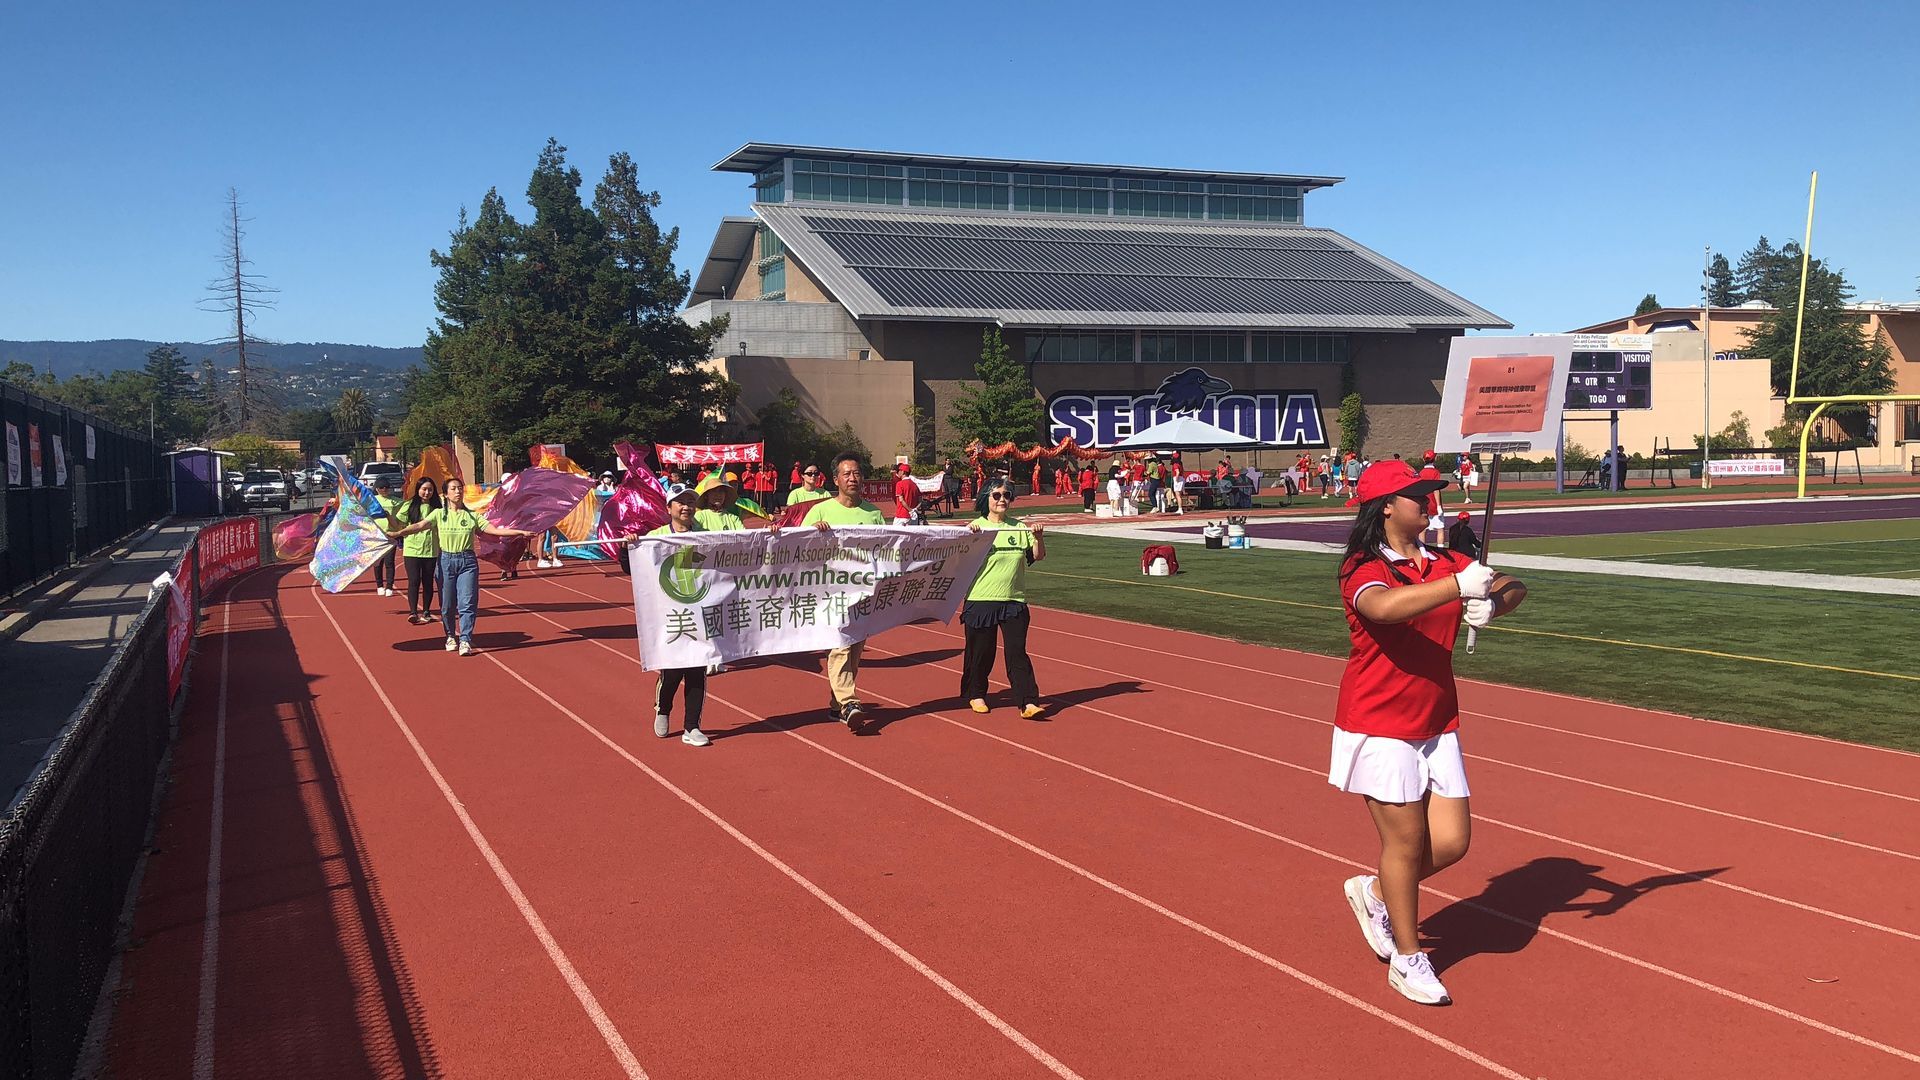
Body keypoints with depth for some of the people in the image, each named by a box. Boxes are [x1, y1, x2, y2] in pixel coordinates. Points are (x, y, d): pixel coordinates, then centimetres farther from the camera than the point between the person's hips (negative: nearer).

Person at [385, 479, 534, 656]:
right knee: (447, 604, 5)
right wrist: (398, 532, -24)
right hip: (446, 560, 0)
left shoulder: (472, 516, 8)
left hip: (467, 561, 0)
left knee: (467, 602, -9)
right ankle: (451, 636, 24)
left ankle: (465, 641, -9)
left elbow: (495, 530, 3)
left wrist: (521, 532, -7)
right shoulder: (439, 514, 6)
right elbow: (420, 526, -8)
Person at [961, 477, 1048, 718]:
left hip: (1014, 601, 2)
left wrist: (1039, 537, -12)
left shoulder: (1019, 527, 8)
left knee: (1017, 652, -3)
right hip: (981, 599, -2)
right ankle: (975, 694, 27)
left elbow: (1038, 556, 6)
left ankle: (1028, 702, -5)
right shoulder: (976, 527, -1)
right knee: (980, 652, 8)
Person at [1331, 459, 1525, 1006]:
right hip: (1379, 727, -6)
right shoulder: (1364, 570, -14)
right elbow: (1383, 607, -36)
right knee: (1406, 839, -1)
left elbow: (1514, 587, 4)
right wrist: (1459, 585, -42)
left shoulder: (1445, 564, 8)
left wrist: (1493, 601, -19)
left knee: (1451, 842, 3)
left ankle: (1374, 891, 31)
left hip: (1438, 726, 6)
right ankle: (1407, 959, 18)